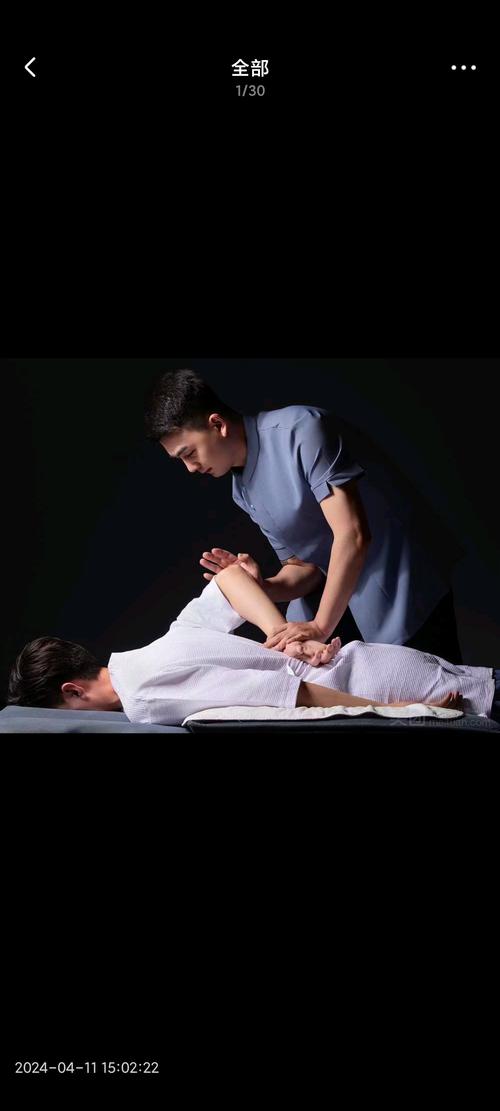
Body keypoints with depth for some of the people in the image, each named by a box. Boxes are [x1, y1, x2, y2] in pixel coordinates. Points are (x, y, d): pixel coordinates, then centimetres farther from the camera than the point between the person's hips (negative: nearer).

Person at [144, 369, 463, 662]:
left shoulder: (301, 429, -19)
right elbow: (305, 567, 7)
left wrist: (320, 627, -27)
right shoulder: (243, 491, 5)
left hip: (405, 597, -7)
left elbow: (353, 534, -26)